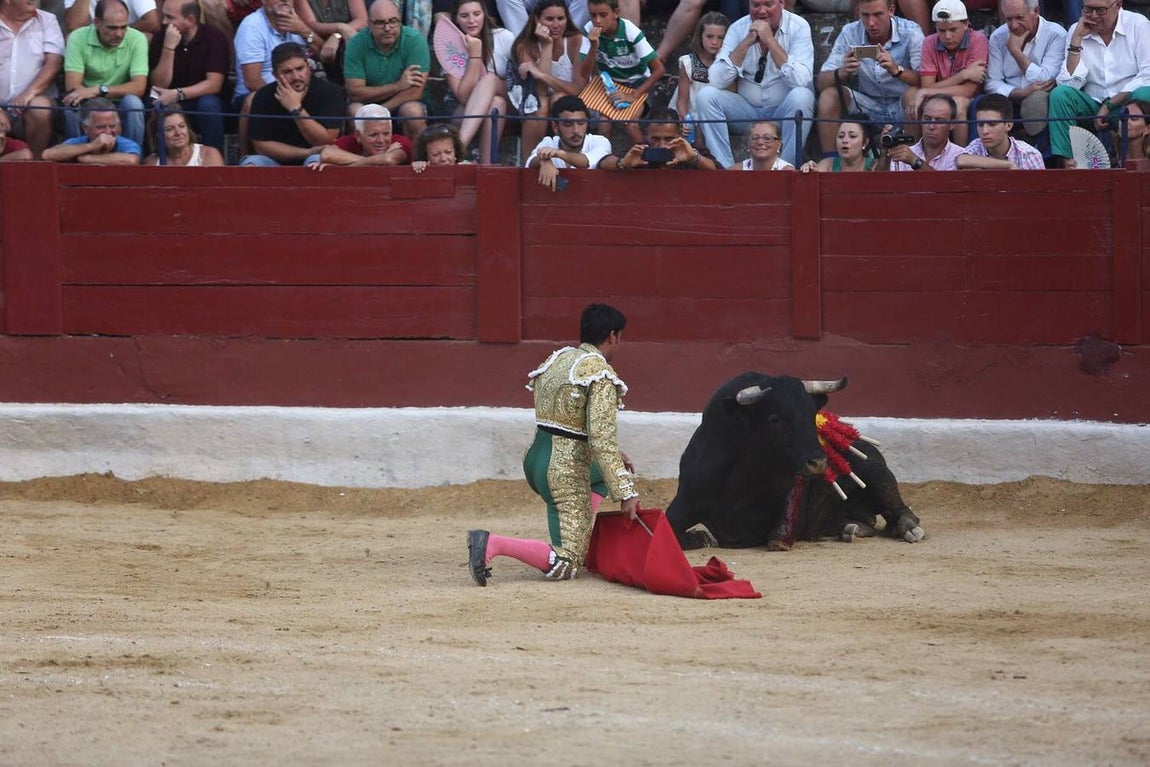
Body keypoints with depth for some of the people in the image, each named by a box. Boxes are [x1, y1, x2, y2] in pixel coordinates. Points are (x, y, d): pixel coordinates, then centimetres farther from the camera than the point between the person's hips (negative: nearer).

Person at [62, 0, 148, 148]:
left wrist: (98, 90, -29)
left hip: (121, 107, 1)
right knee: (73, 104, -31)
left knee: (133, 102, -30)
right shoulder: (78, 38, -10)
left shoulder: (137, 39, -10)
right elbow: (72, 87, -17)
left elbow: (139, 87, -17)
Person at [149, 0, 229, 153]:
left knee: (208, 104, -35)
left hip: (206, 103, -2)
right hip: (173, 105, 2)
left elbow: (214, 84, -20)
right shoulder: (160, 40, -5)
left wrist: (177, 94, -32)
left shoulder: (214, 37, -12)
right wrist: (169, 47, -23)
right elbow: (160, 85, -11)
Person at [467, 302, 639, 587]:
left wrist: (613, 457, 27)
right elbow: (602, 438, -20)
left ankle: (583, 542, 26)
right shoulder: (601, 374, -12)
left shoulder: (559, 358, 12)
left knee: (598, 474, 38)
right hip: (565, 474, -9)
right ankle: (491, 544, -23)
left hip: (535, 460, 9)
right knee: (565, 567, -8)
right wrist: (626, 493, -19)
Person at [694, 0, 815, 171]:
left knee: (801, 96, -33)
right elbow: (716, 81, -13)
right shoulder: (738, 28, -2)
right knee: (705, 95, -18)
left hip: (785, 112, -3)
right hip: (748, 111, 3)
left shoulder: (798, 27, -9)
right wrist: (746, 42, -19)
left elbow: (801, 80, -25)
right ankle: (726, 169, -21)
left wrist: (770, 40, -25)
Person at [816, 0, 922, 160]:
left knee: (913, 94, -33)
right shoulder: (850, 33, -6)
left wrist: (897, 70, -41)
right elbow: (822, 83, -10)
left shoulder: (910, 32, -14)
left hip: (902, 106, -3)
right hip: (867, 106, 3)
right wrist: (842, 73, -33)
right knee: (829, 96, -20)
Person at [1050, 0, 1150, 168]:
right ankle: (1066, 161, -29)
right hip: (1093, 108, 3)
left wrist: (1109, 106, -17)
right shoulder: (1076, 31, 5)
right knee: (1059, 94, -22)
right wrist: (1076, 39, -11)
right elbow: (1068, 84, -5)